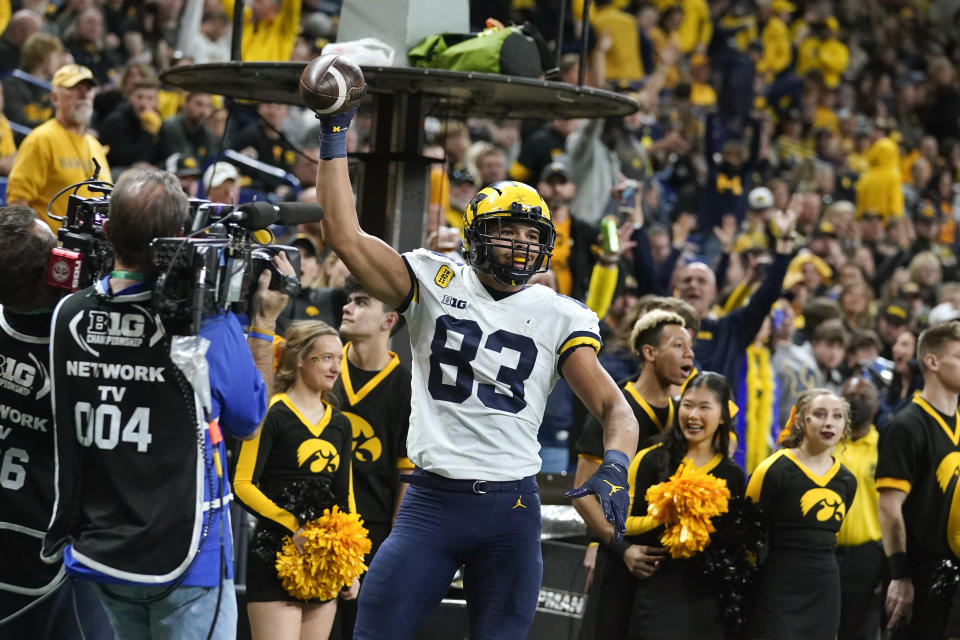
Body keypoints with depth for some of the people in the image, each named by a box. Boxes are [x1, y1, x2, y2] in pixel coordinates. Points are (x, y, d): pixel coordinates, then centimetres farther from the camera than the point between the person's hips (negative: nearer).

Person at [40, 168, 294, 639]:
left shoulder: (68, 317, -5)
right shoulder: (208, 327, -17)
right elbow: (249, 419, -1)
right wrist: (265, 322, 6)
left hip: (97, 551, 5)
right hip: (183, 562, -5)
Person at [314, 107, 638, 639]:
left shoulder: (558, 317, 6)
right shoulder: (435, 284, 5)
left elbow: (615, 409, 2)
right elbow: (344, 236, -3)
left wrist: (614, 467, -20)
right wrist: (335, 136, -5)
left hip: (512, 511, 1)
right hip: (432, 500, -1)